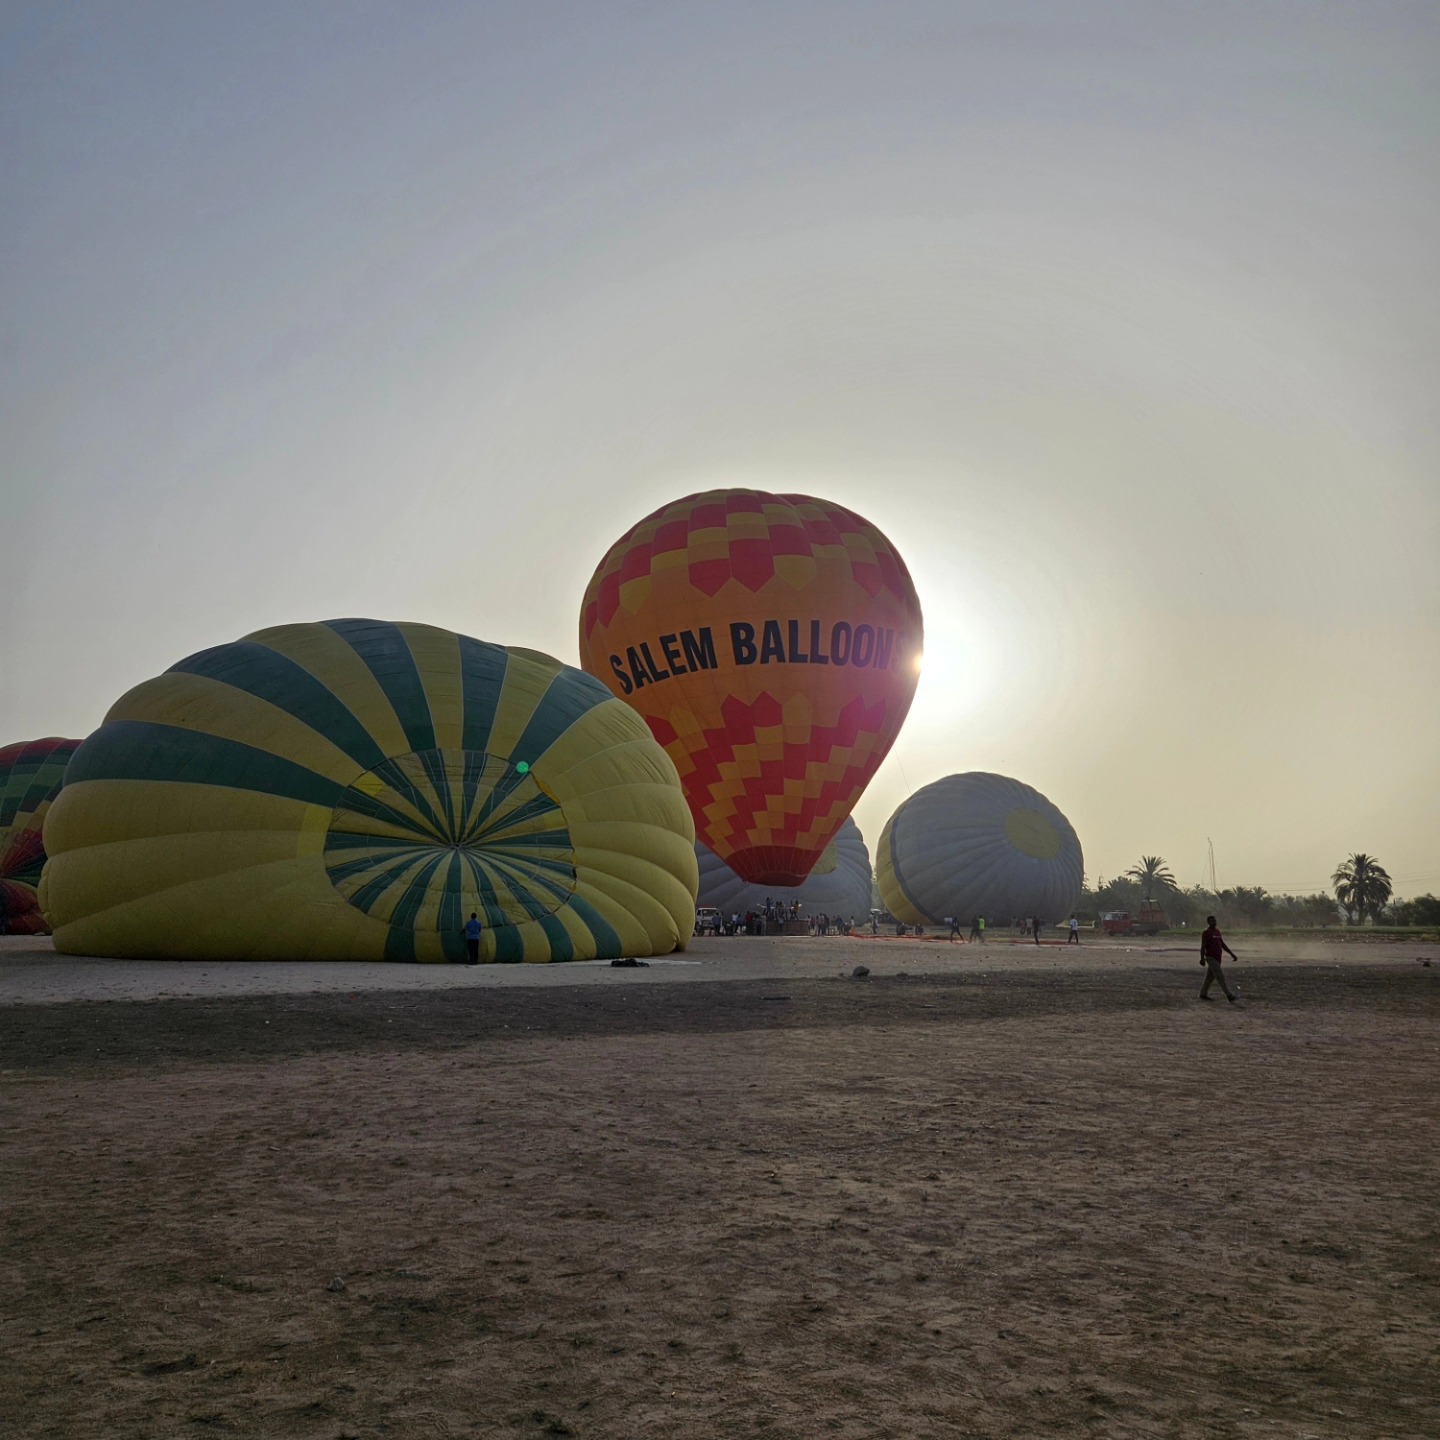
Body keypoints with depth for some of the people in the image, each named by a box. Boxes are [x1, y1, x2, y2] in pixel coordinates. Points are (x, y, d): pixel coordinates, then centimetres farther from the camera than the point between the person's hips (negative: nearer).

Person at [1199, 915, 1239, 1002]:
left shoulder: (1217, 931, 14)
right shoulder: (1206, 932, -10)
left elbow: (1222, 944, 20)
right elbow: (1203, 946, -15)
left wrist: (1231, 954, 16)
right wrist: (1202, 958, -23)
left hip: (1218, 958, 8)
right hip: (1211, 958, -8)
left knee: (1210, 977, 12)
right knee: (1220, 977, -10)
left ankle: (1203, 994, 20)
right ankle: (1230, 996, -13)